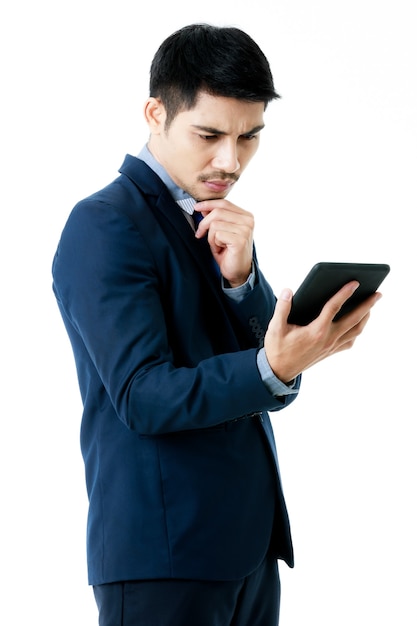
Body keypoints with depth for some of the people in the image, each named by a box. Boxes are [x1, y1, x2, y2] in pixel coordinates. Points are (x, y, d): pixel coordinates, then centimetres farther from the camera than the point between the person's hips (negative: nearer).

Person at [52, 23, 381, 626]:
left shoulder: (217, 225, 13)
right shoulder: (105, 224, -11)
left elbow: (268, 386, 5)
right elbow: (143, 397, -19)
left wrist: (240, 277, -12)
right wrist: (272, 370, -33)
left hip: (249, 542, 8)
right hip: (165, 551, -8)